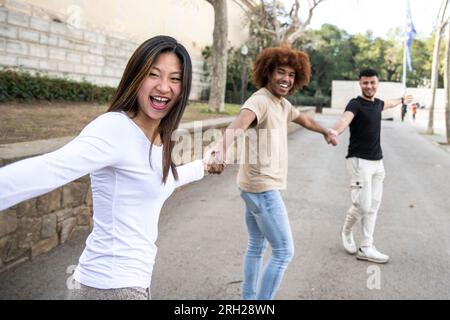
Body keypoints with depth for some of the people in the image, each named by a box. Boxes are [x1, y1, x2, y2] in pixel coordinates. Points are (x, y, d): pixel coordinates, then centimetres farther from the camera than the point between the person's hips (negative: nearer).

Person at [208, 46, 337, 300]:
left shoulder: (283, 104, 11)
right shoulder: (260, 100, -19)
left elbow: (302, 118, 33)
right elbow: (240, 122, -41)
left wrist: (326, 131, 47)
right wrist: (224, 145, -61)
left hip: (258, 186, 10)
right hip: (263, 187, -10)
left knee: (257, 246, 19)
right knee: (284, 252, -5)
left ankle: (249, 298, 33)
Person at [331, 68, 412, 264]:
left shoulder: (377, 103, 11)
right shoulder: (355, 104, -13)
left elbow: (387, 105, 37)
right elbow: (345, 118, -35)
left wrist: (402, 100, 58)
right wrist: (334, 132, -58)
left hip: (377, 162, 8)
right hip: (359, 161, -8)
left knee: (373, 206, 7)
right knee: (363, 205, -10)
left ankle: (366, 249, 13)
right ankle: (346, 231, 20)